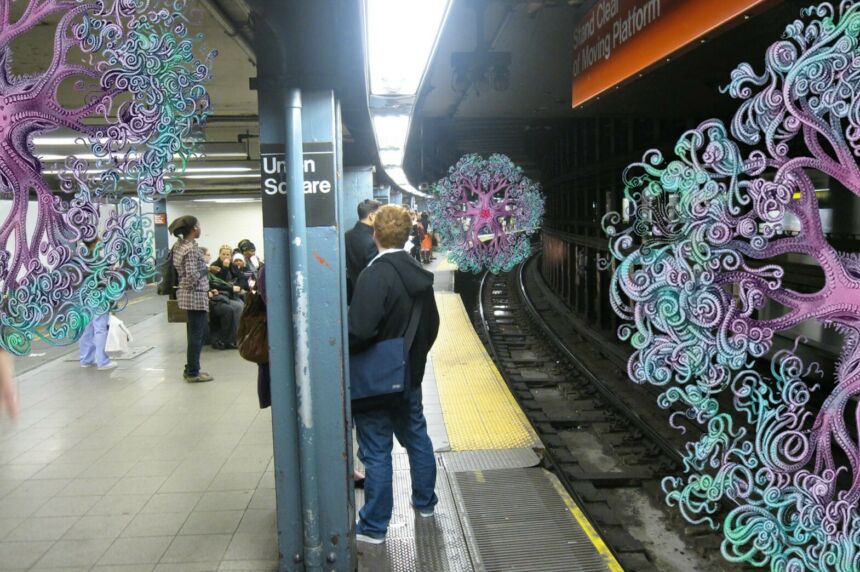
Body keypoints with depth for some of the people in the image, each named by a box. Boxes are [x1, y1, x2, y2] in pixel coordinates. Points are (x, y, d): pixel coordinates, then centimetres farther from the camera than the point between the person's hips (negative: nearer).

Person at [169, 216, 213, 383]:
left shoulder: (179, 245, 10)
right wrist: (205, 270, -7)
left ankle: (191, 368, 25)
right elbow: (192, 275, -24)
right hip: (196, 295, -10)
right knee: (196, 334, -1)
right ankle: (193, 372, 8)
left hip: (185, 294, 10)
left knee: (195, 332, 18)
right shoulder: (191, 248, -18)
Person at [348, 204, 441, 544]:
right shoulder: (419, 275, 3)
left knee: (376, 452, 3)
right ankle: (424, 501, 38)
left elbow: (359, 332, -30)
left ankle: (374, 526, 15)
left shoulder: (374, 276, -22)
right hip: (409, 376, 8)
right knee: (417, 437, 21)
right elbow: (432, 325, 12)